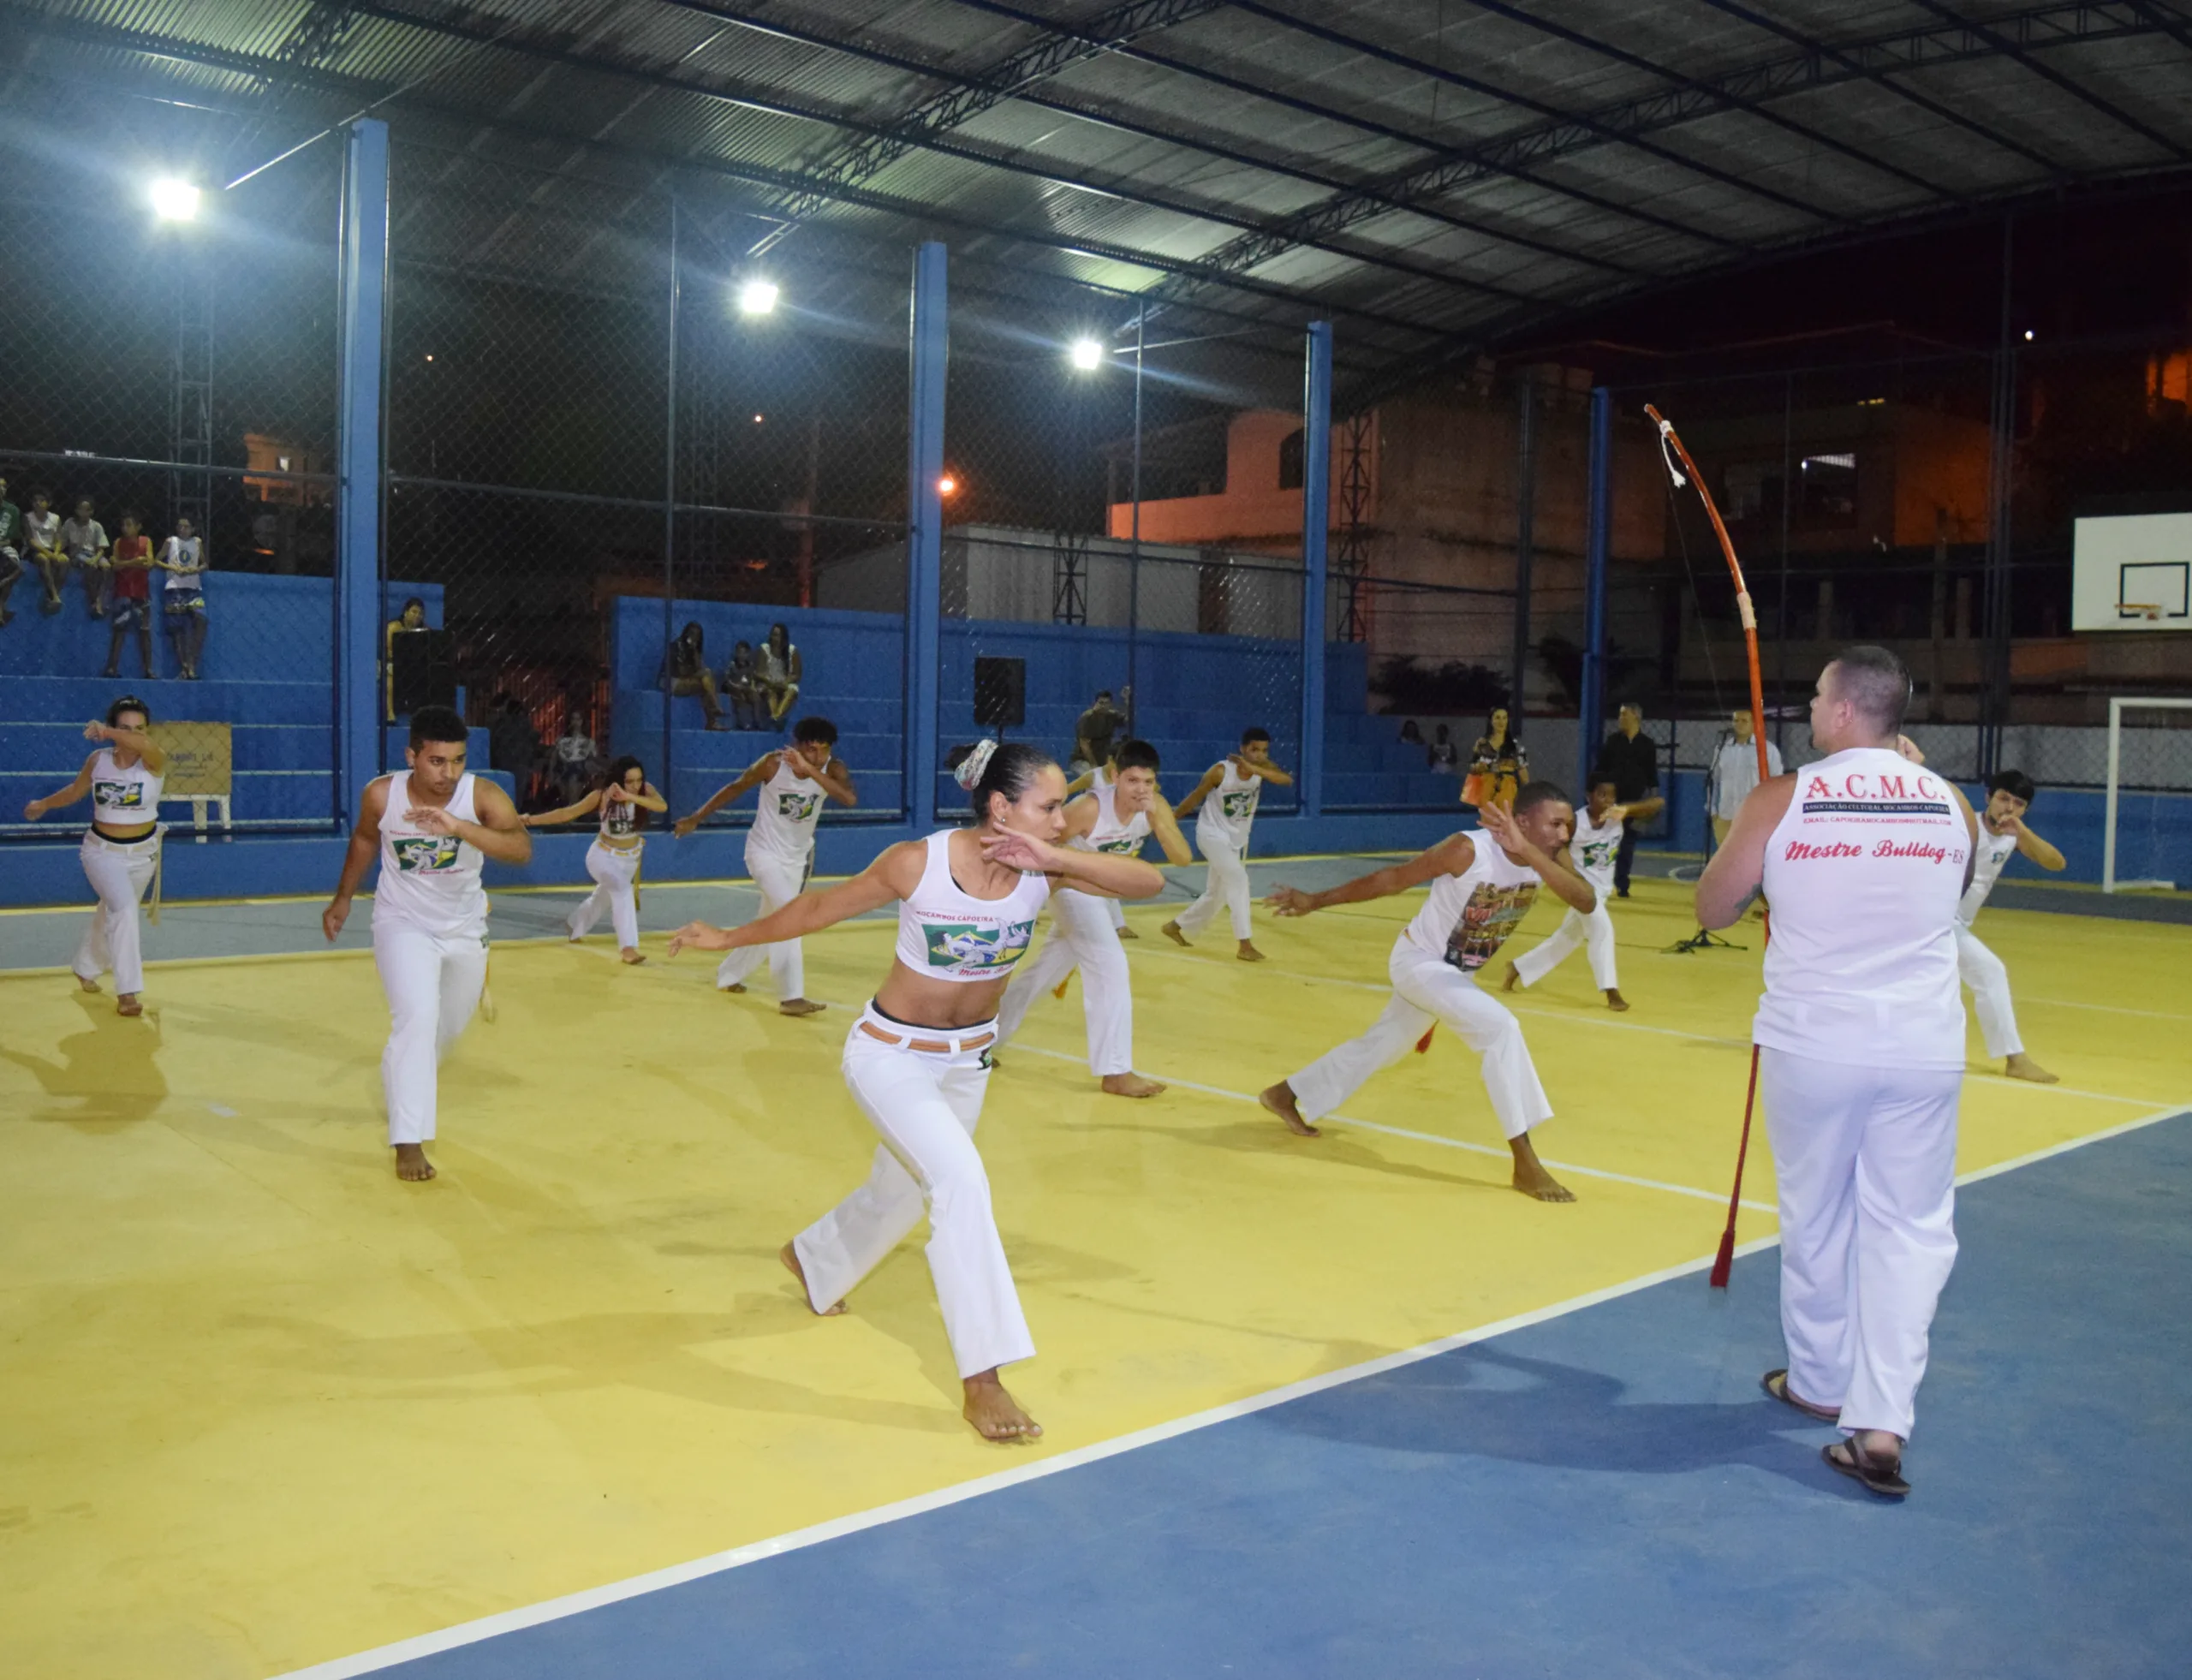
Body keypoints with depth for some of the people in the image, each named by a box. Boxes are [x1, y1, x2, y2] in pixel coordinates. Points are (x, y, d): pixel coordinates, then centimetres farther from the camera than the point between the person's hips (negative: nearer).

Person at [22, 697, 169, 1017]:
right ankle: (127, 990, -21)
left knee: (112, 913, 21)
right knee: (123, 910, -22)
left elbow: (145, 745, -44)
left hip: (142, 853, 1)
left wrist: (107, 733, -58)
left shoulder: (154, 763, -17)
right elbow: (75, 790, 13)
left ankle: (86, 968, 47)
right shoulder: (98, 759, -9)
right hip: (102, 850, -1)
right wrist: (43, 804, 26)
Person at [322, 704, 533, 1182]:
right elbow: (365, 840, 3)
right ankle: (408, 1140, -17)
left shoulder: (483, 796, -27)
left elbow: (522, 849, -45)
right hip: (403, 923, -2)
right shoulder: (381, 794, -21)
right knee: (417, 1016, -24)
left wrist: (458, 827, -56)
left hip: (465, 927, 2)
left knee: (449, 1024, 21)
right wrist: (343, 897, 12)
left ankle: (407, 1080, 55)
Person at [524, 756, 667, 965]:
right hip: (604, 855, -4)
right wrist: (531, 820, -27)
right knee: (622, 889, -32)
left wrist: (630, 797, -51)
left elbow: (663, 806, -41)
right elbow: (568, 813, -22)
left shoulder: (646, 790, -21)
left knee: (603, 897, 25)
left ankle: (574, 926, 54)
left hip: (630, 857, 4)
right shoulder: (602, 795, -25)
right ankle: (628, 947, -33)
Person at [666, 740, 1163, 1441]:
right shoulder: (918, 863, -26)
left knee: (900, 1190, 22)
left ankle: (811, 1262, 55)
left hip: (968, 1059, 6)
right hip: (891, 1056, -5)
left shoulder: (1042, 869, -16)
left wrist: (1056, 858, -37)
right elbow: (819, 907, -11)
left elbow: (1150, 882, -25)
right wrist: (728, 938, -1)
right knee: (961, 1180, -24)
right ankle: (982, 1378, -16)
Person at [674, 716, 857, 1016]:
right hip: (765, 851, -5)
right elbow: (735, 788, -9)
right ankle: (791, 997, -21)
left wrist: (810, 770, -47)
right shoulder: (773, 763, -23)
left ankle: (728, 975, 41)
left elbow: (851, 799, -39)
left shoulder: (833, 768, -19)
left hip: (799, 855, 5)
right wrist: (696, 819, -4)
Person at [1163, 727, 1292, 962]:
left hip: (1237, 839, 6)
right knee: (1238, 879, -25)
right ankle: (1244, 945, -23)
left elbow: (1288, 781, -31)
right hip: (1212, 834, -6)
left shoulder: (1263, 767, -12)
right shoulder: (1221, 771, -22)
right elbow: (1194, 798, -10)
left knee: (1216, 895, 17)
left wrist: (1255, 769, -42)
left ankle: (1175, 926, 38)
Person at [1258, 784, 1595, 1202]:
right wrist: (1315, 900, -16)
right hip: (1419, 961, -8)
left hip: (1457, 972, 8)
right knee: (1501, 1027, -25)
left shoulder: (1548, 856, -14)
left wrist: (1529, 853, -44)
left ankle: (1286, 1095, 42)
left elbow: (1587, 903, -32)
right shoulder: (1470, 850, -31)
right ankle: (1525, 1163, -21)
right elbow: (1392, 878, -22)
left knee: (1381, 1046, 22)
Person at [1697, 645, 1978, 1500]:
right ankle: (1881, 1421, -3)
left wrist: (1745, 837, 19)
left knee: (1816, 1217, 15)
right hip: (1924, 1046, 1)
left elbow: (1713, 908, 3)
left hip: (1813, 1042, -1)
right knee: (1910, 1227, 6)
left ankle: (1820, 1383, 32)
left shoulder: (1781, 799, -7)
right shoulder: (1950, 804, 1)